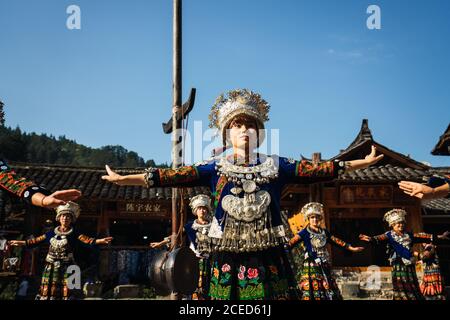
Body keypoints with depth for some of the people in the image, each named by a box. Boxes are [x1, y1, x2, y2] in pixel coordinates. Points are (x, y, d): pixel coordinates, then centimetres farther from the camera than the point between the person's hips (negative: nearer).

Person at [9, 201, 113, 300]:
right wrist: (20, 243, 17)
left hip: (66, 268, -3)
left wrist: (101, 241, -32)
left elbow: (87, 240, -16)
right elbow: (36, 241, 16)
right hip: (51, 268, 3)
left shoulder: (74, 234, -1)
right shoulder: (51, 233, 9)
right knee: (47, 293, 1)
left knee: (65, 293, -7)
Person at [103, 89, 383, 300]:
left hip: (268, 258, 1)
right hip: (229, 258, 0)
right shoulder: (215, 168, 3)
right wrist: (125, 179, -7)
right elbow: (174, 176, -2)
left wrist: (360, 163, -1)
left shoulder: (275, 165, 5)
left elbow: (315, 170, 2)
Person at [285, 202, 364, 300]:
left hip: (324, 267, 6)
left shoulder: (324, 232, 13)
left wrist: (351, 248, 19)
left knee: (330, 293, 5)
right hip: (311, 267, -5)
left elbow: (337, 241, 19)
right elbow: (292, 243, -16)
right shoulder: (305, 232, -4)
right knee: (313, 292, -11)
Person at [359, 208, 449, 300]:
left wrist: (439, 237, 12)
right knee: (402, 292, -7)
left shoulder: (409, 235, 16)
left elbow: (422, 236, 15)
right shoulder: (389, 235, -1)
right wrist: (371, 239, -41)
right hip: (398, 266, -5)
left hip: (410, 266, 5)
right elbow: (380, 238, -19)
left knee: (413, 289, 6)